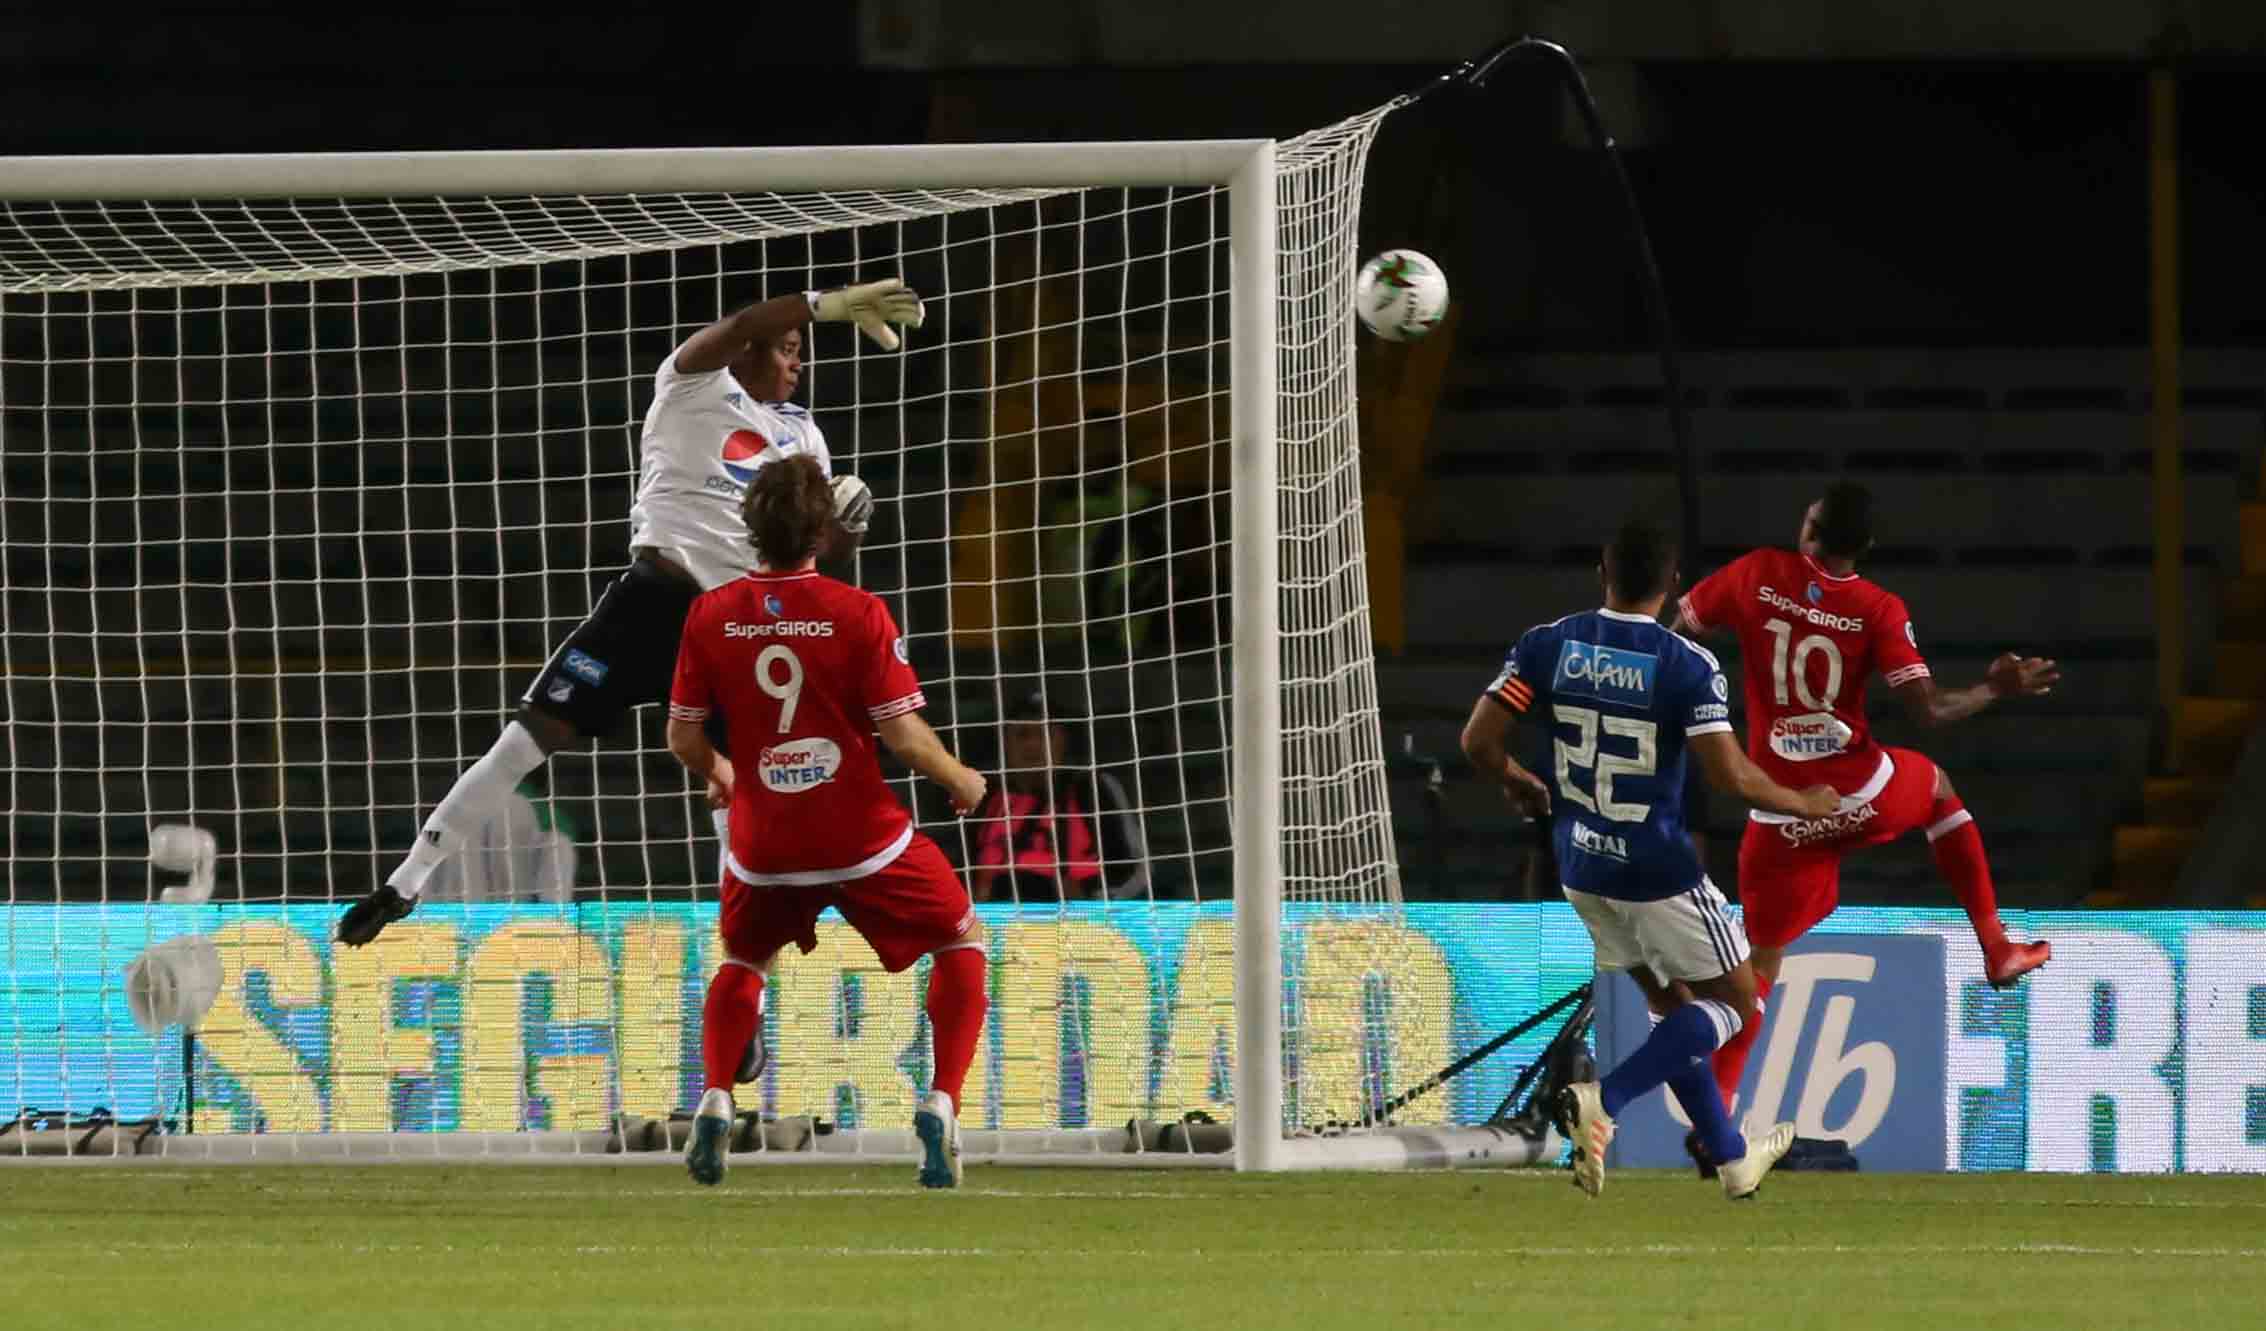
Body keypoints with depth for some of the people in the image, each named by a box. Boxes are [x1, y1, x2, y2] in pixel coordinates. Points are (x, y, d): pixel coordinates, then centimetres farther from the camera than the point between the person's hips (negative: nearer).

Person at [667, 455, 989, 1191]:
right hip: (864, 838, -3)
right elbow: (902, 732, -14)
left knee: (742, 960, 29)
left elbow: (682, 736, 2)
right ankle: (941, 1106, 3)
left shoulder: (711, 615, -4)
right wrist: (961, 780, 6)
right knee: (962, 940, 19)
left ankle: (714, 1100, 6)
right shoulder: (858, 613, -12)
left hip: (764, 842, 3)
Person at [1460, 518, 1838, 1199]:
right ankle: (1602, 1101, -11)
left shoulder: (1547, 645, -4)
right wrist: (1804, 804, 0)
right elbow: (1730, 774, -20)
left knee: (1671, 1004, 22)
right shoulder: (1686, 664, -17)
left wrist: (1519, 783, 17)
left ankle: (1733, 1158, 28)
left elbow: (1479, 740, -6)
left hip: (1581, 867, 6)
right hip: (1657, 872, -6)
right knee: (1735, 1003, 9)